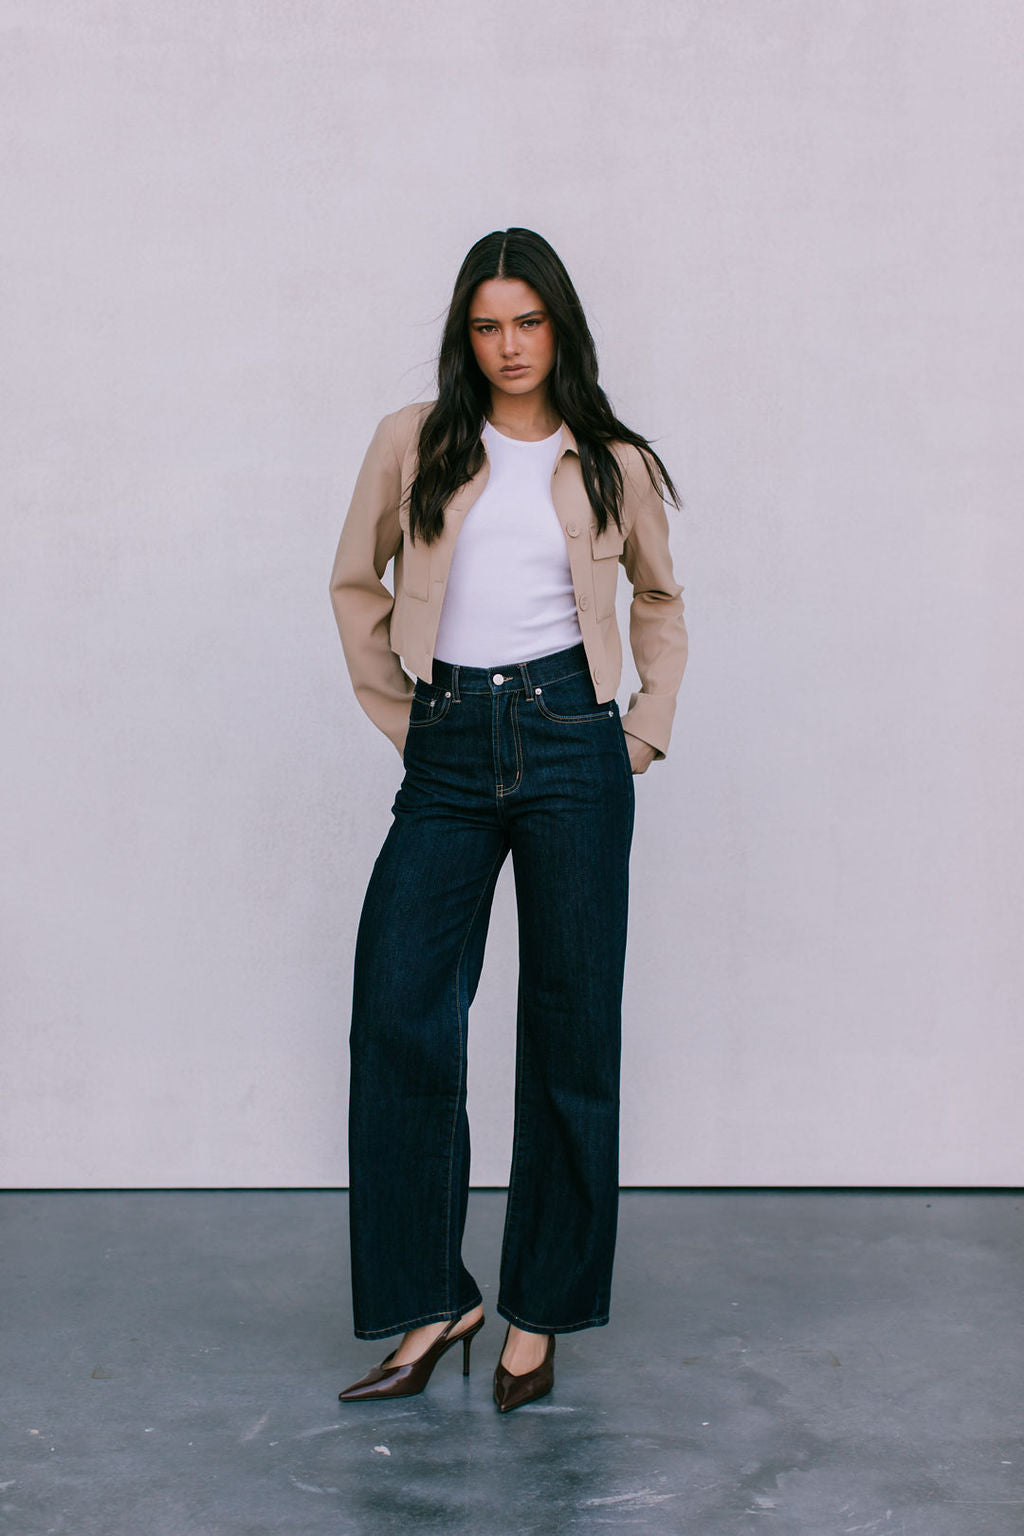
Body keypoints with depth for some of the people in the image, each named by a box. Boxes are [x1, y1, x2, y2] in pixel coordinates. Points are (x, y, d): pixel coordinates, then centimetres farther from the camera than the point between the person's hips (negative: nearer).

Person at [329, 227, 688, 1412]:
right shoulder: (415, 444, 7)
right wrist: (397, 716, 9)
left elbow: (659, 599, 22)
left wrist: (647, 726, 12)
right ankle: (430, 1300, 5)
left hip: (570, 742, 0)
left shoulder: (613, 465, 8)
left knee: (569, 1027, 2)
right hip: (450, 749, 1)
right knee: (400, 1013, -9)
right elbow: (356, 582, 15)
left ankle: (539, 1310, 14)